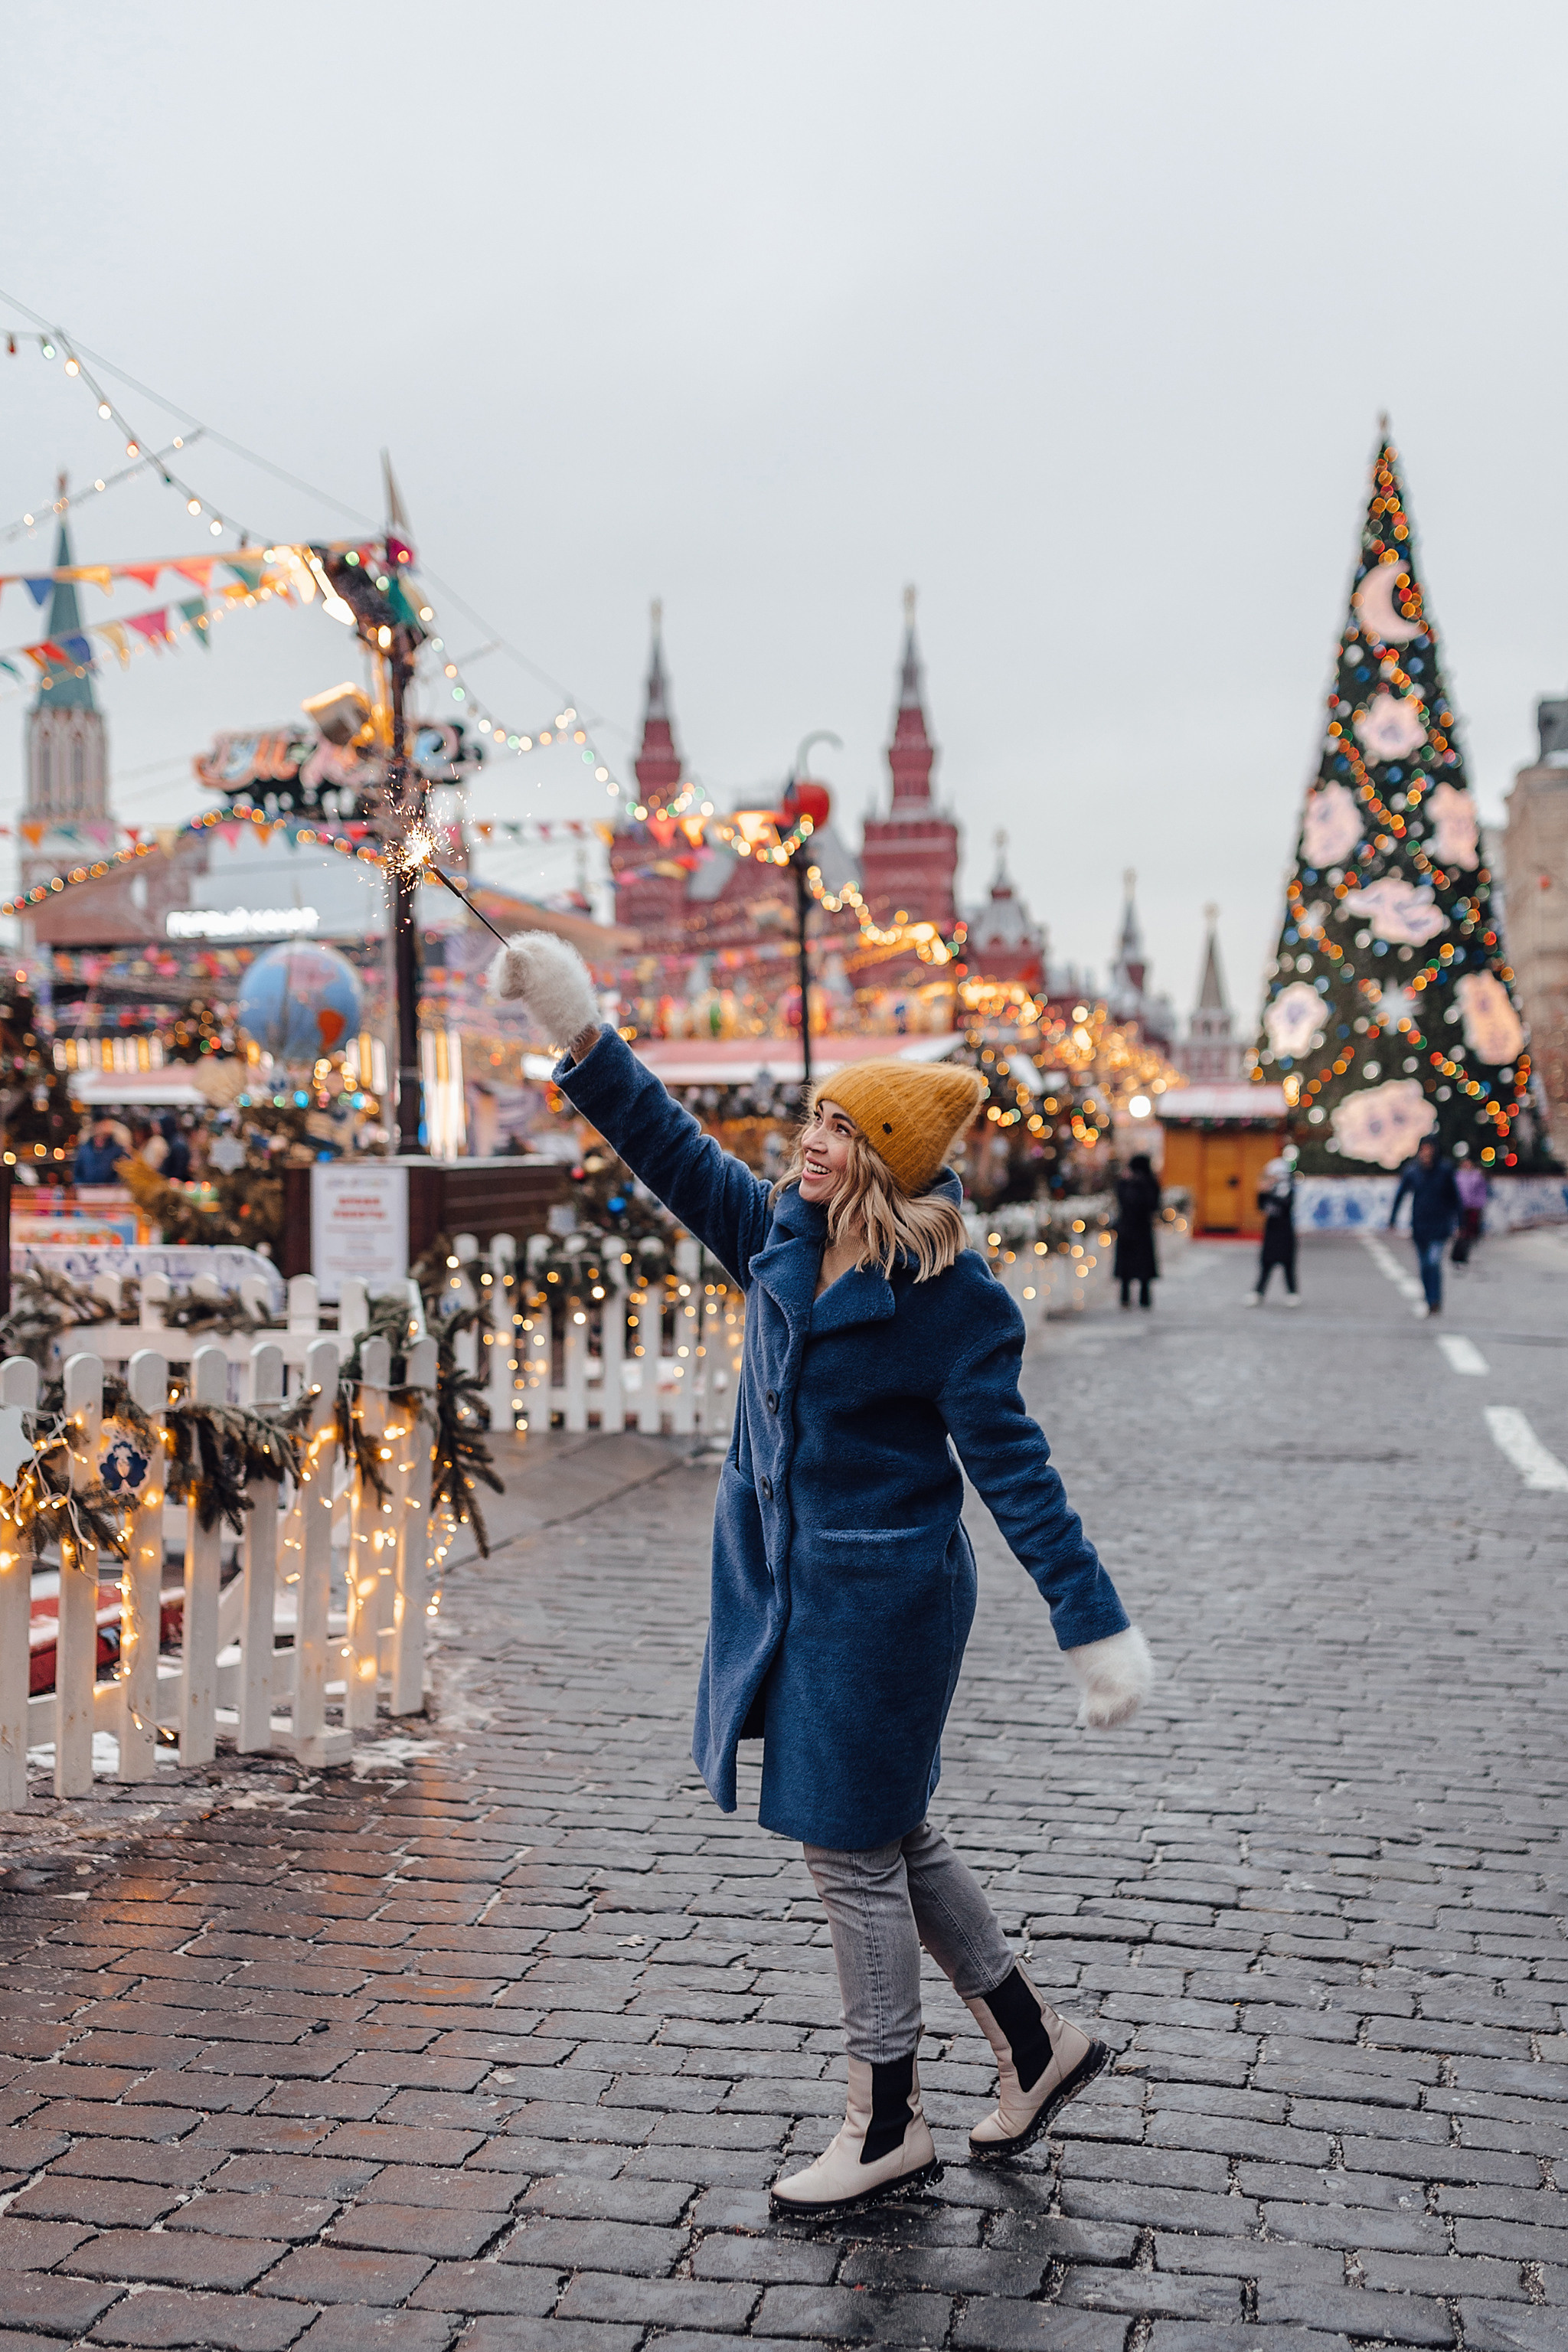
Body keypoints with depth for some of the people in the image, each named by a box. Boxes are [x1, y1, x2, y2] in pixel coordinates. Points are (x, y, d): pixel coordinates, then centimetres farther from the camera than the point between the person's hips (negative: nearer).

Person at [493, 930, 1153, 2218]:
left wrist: (1097, 1626, -17)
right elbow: (676, 1154, 6)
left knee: (853, 1851, 3)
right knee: (892, 1837, 19)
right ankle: (1037, 2044, 36)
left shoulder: (948, 1294, -18)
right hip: (789, 1582, 8)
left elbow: (1014, 1468, -16)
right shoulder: (782, 1235, 2)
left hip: (879, 1594, -8)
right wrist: (581, 1033, -3)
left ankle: (888, 2127, 21)